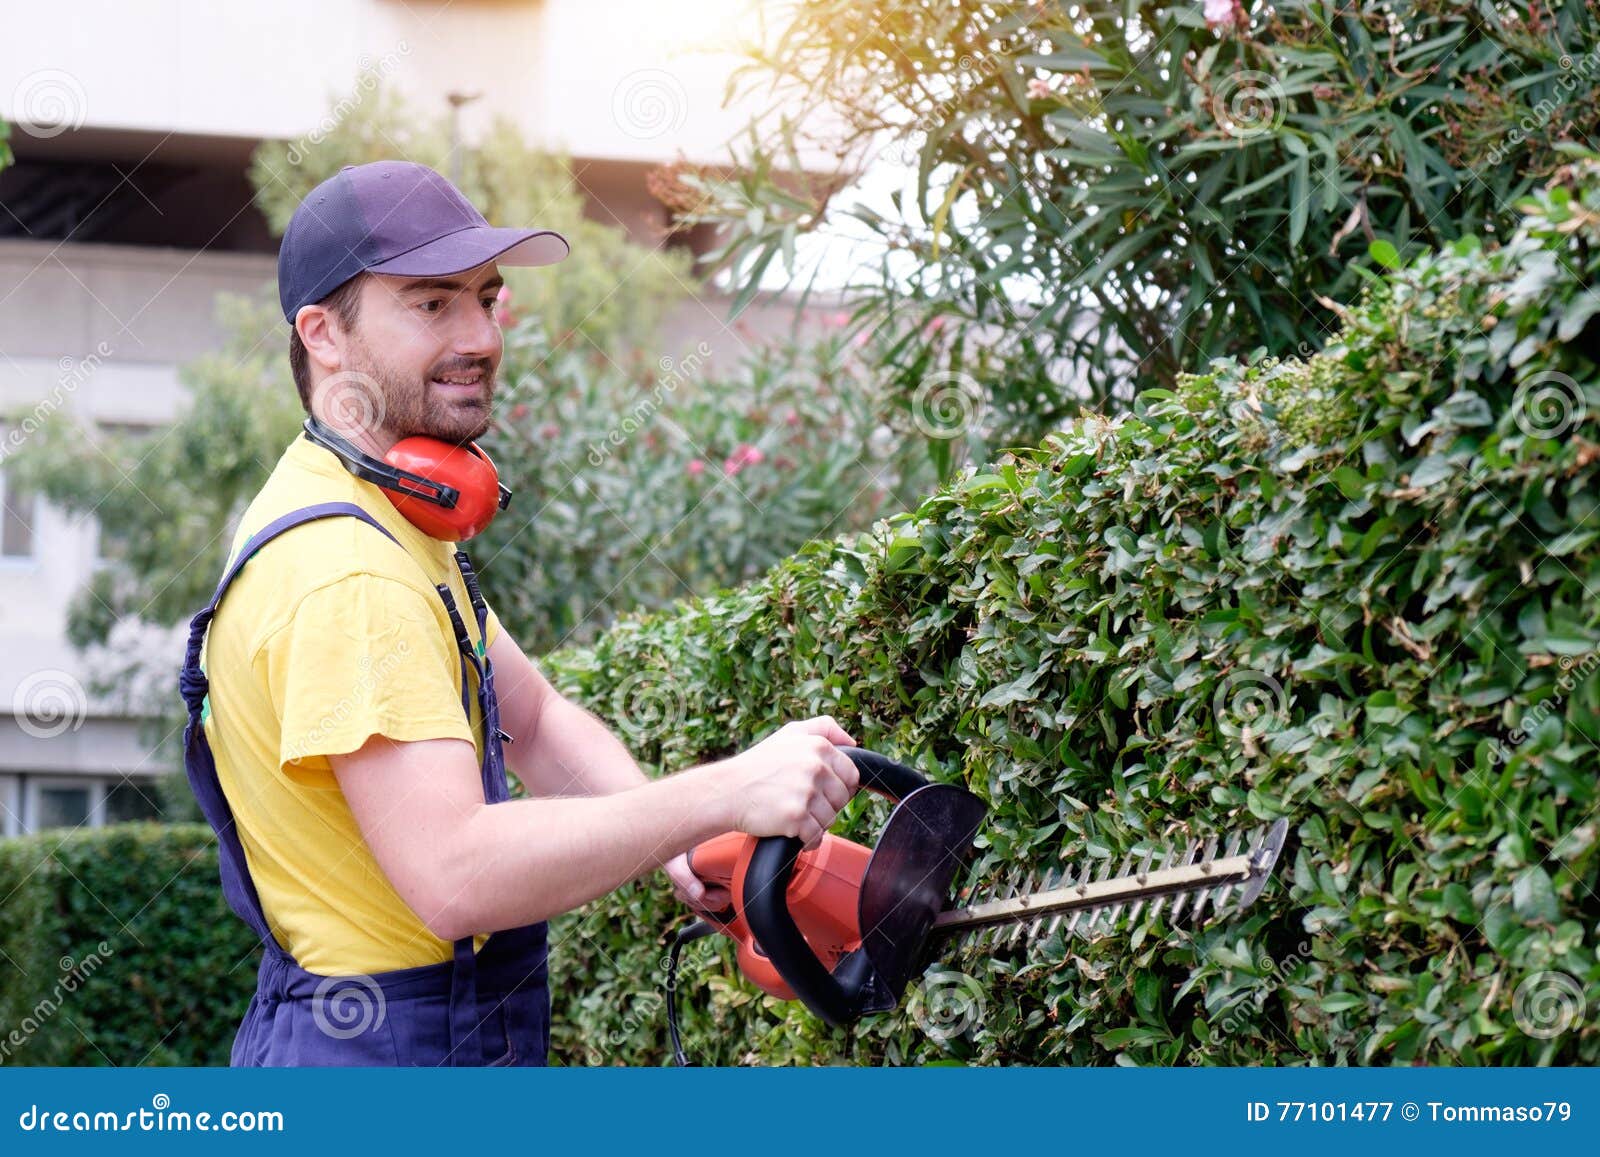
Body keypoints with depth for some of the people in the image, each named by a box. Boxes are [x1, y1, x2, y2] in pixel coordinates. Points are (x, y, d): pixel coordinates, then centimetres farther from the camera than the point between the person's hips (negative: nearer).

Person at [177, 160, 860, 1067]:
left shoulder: (397, 522, 10)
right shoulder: (343, 571, -24)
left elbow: (535, 719, 14)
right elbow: (453, 875, -32)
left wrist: (676, 840, -3)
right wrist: (721, 796, -32)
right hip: (390, 1057, -10)